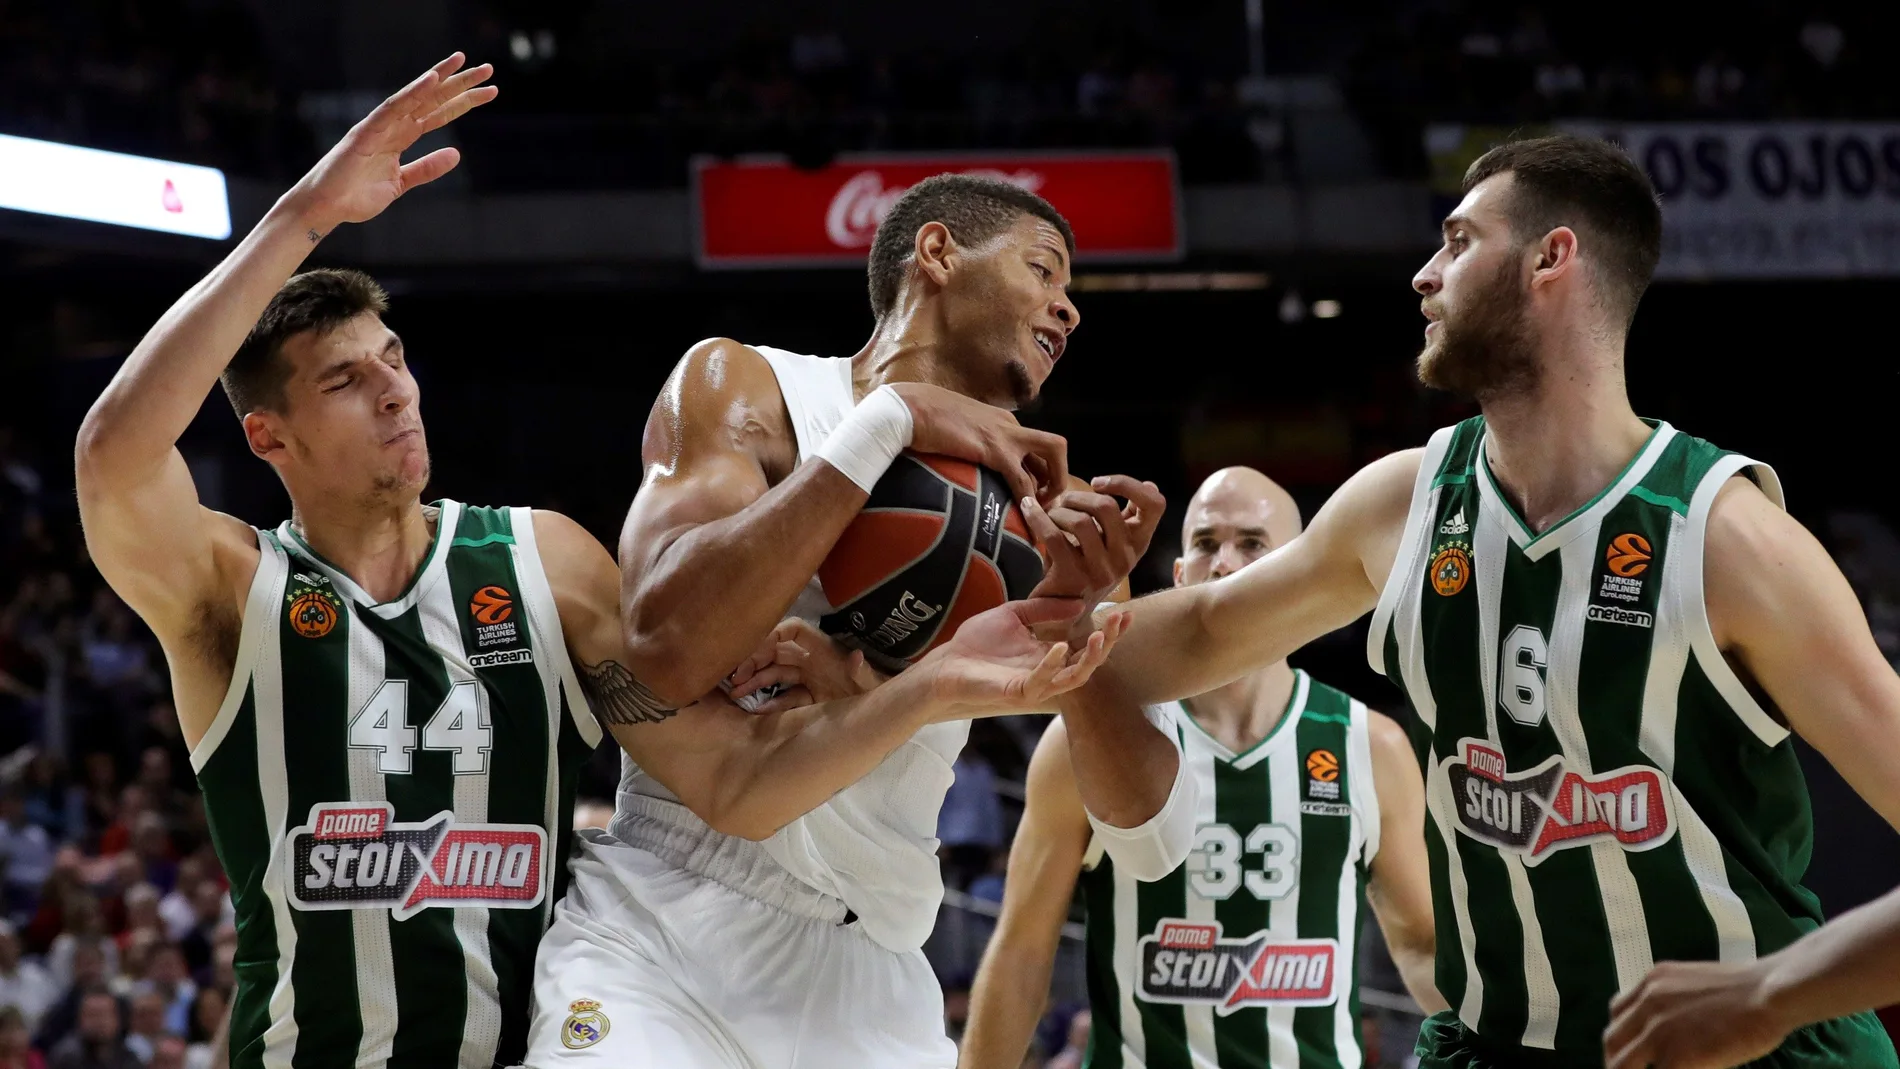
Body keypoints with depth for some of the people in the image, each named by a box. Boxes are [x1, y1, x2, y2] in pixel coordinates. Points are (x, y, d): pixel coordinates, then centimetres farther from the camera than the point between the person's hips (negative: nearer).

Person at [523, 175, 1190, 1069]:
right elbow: (667, 654, -21)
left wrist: (1079, 608, -15)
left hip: (875, 991, 4)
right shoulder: (747, 386, -1)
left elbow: (1151, 837, 2)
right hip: (661, 941, -4)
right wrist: (892, 420, -18)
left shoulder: (1032, 502, 9)